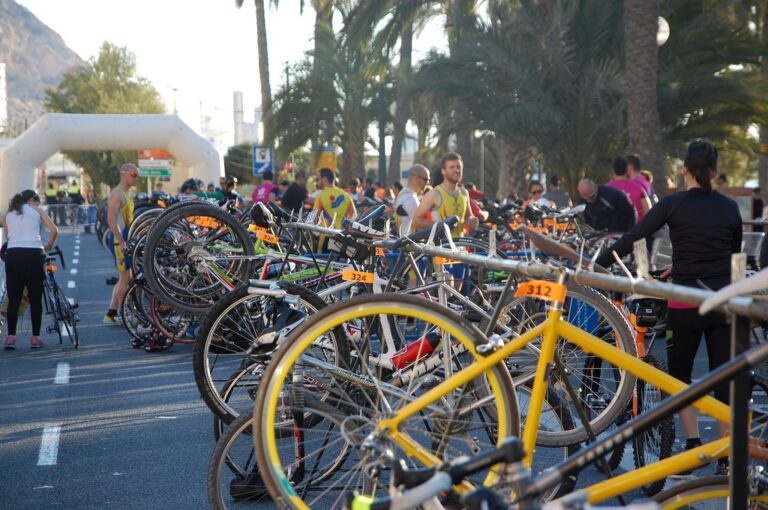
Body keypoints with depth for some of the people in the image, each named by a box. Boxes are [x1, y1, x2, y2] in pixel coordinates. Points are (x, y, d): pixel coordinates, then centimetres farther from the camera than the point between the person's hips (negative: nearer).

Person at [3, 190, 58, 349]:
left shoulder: (9, 214, 20)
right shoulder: (36, 210, 12)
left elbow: (7, 236, 12)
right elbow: (54, 230, 3)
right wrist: (48, 246, 17)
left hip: (13, 254, 2)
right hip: (34, 254, -2)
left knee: (13, 298, 5)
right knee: (35, 298, 5)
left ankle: (10, 336, -2)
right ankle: (35, 337, 7)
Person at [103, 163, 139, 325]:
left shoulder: (127, 194, 18)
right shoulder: (117, 194, -12)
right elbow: (111, 220, -22)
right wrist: (122, 242, -26)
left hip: (127, 240, 10)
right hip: (119, 240, -10)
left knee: (124, 279, 12)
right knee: (126, 278, -7)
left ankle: (110, 314, 17)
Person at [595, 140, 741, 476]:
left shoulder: (673, 204, -6)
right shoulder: (730, 208, 6)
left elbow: (630, 240, -9)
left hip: (687, 303, -3)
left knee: (679, 375, 16)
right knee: (725, 380, 9)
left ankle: (692, 444, 5)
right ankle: (726, 458, 11)